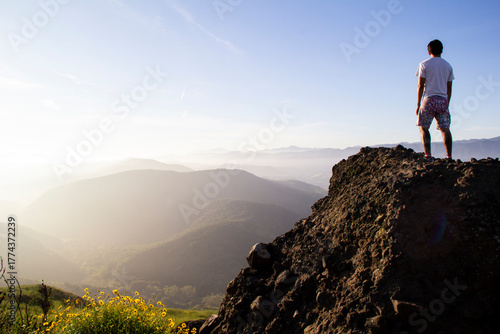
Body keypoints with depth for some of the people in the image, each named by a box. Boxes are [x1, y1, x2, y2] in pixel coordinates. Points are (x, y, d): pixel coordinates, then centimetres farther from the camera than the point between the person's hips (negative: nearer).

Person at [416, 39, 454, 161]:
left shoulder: (424, 64, 3)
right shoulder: (448, 66, 15)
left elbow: (420, 85, -2)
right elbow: (449, 88, 15)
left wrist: (418, 103, 2)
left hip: (429, 99, -4)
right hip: (443, 100, 4)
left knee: (423, 128, 1)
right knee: (445, 129, 3)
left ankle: (428, 155, -11)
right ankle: (449, 156, -3)